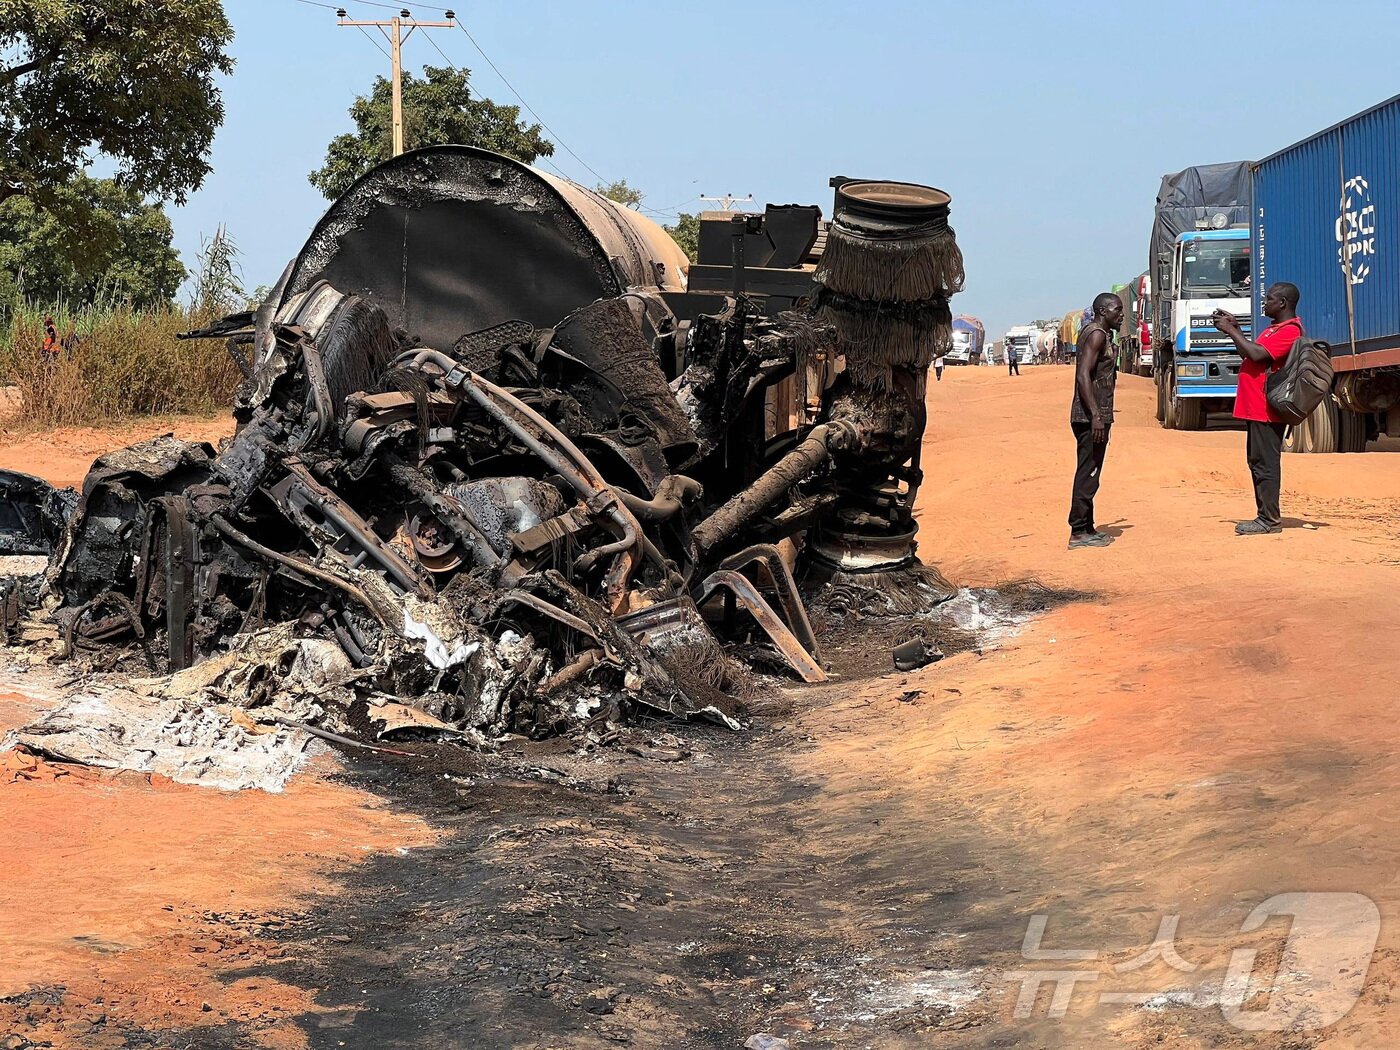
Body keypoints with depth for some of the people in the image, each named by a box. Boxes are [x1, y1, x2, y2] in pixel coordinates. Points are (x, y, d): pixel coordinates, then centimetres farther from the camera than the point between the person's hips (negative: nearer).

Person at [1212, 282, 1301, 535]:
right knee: (1257, 462, 12)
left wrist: (1231, 331, -14)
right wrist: (1235, 328, 14)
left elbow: (1257, 354, -23)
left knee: (1265, 463, -9)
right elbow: (1247, 354, 24)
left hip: (1267, 409, -11)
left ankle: (1269, 520, -7)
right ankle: (1265, 517, 17)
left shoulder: (1289, 331, -13)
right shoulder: (1276, 328, 21)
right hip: (1257, 408, 11)